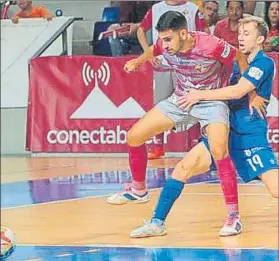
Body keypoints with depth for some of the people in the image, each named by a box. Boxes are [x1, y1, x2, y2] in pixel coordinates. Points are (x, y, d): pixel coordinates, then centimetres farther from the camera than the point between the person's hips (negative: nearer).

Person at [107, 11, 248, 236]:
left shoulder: (211, 46, -31)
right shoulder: (165, 46, -15)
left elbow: (240, 57, -12)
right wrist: (138, 61, 0)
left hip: (211, 102, -6)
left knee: (219, 150, -30)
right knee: (134, 136, 2)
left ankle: (234, 215, -21)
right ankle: (139, 190, 27)